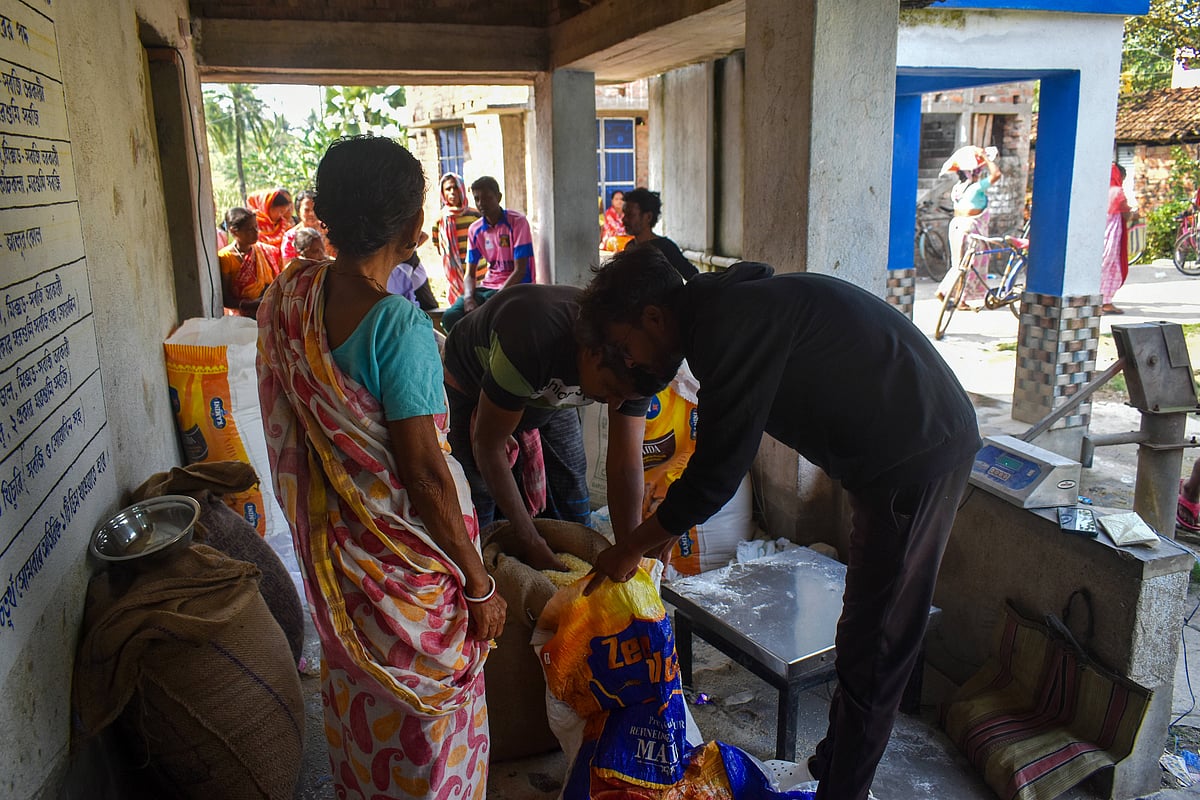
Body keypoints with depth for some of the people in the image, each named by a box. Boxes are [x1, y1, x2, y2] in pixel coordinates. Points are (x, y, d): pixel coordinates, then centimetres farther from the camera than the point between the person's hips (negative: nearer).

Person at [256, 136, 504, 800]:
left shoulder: (288, 297, -6)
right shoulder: (398, 323, -27)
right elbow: (425, 471, -25)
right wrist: (479, 585, -16)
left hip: (328, 540, 7)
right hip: (403, 552, -7)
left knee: (354, 685, 28)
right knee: (425, 706, 15)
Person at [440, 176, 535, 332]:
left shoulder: (517, 221, -8)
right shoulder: (475, 230, 8)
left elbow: (520, 271, -13)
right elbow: (469, 274, 7)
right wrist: (468, 298, -15)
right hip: (487, 287, 5)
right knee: (450, 317, -19)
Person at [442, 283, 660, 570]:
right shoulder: (533, 341, -45)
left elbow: (626, 466, -23)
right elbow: (488, 446, -34)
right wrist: (531, 544, -30)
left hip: (552, 397, 4)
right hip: (471, 392, -4)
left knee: (574, 514, 2)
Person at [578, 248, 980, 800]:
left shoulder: (729, 324, -22)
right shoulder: (726, 306, 10)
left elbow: (719, 467, -21)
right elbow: (723, 449, 19)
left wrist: (634, 545, -8)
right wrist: (666, 528, 21)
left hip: (918, 457, -10)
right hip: (912, 448, 10)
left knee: (874, 646, 0)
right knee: (865, 634, 19)